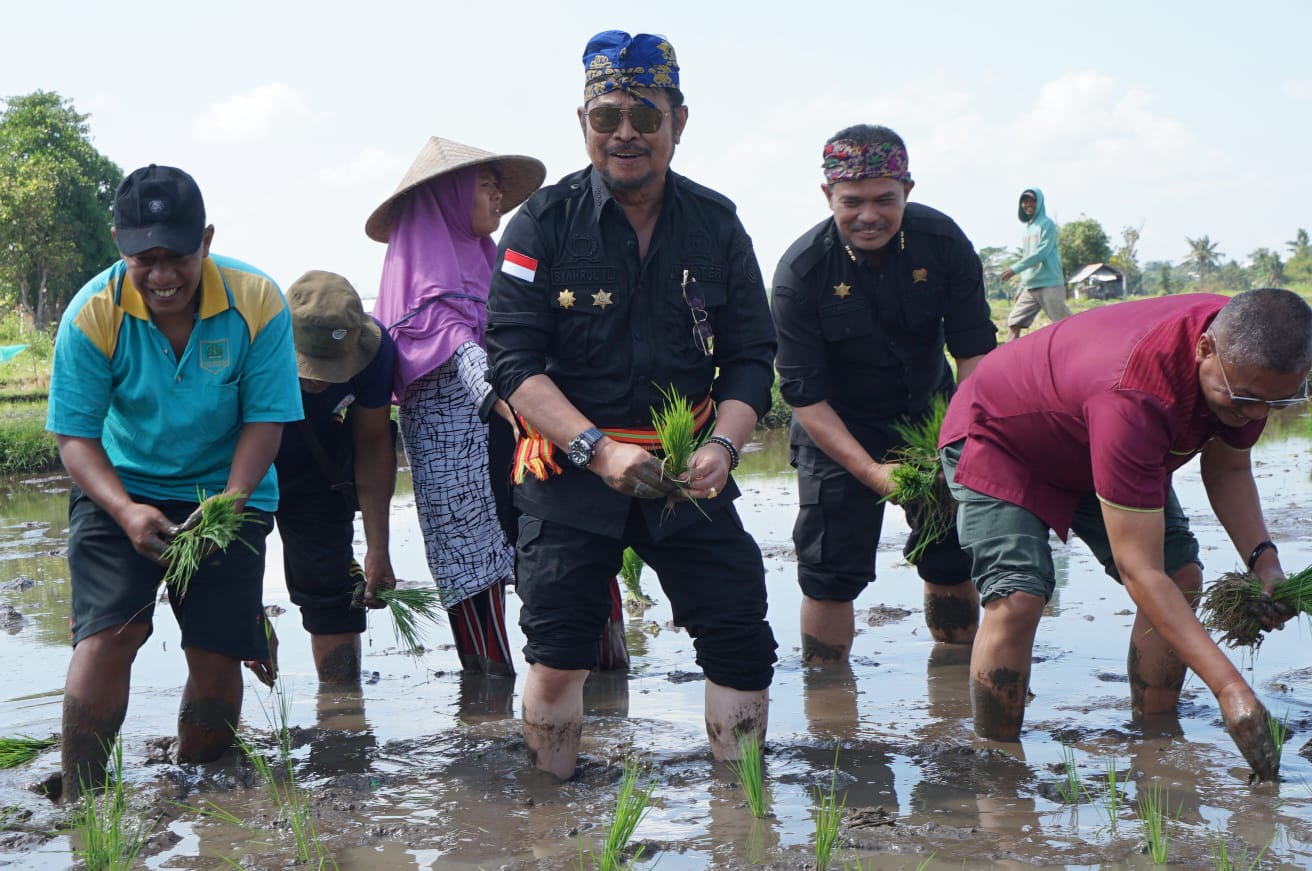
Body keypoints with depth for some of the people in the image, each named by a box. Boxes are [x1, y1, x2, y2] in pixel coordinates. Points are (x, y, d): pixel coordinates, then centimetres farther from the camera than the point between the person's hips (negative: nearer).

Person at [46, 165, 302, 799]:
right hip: (119, 489, -1)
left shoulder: (257, 302, -18)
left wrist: (229, 503, -29)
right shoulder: (93, 314, -18)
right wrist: (127, 512, -33)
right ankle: (77, 805, -7)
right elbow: (74, 435, -16)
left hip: (226, 493, 1)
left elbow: (265, 419, -13)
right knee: (107, 635, -18)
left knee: (216, 657, -2)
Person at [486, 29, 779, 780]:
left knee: (744, 645, 0)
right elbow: (513, 357, -10)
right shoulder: (545, 221, -5)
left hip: (688, 469, 3)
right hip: (571, 467, -2)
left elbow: (750, 356, 4)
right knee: (558, 653, -2)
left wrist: (722, 447, -15)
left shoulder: (716, 223, 3)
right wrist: (600, 450, -23)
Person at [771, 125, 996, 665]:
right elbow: (803, 393, -21)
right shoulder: (801, 271, -23)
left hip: (931, 413, 3)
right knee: (831, 570, -6)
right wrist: (870, 471, -30)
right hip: (839, 427, -3)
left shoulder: (942, 242, -16)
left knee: (954, 558, 8)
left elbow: (975, 351, -11)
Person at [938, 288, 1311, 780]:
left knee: (1182, 576, -5)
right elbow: (1138, 572, -44)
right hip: (997, 439, -8)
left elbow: (1227, 468, -1)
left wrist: (1262, 558, -19)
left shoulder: (1249, 361, -22)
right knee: (1017, 598, -26)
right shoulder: (1134, 398, -46)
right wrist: (1230, 688, -46)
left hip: (1095, 447, 8)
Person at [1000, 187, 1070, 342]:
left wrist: (1016, 268, -19)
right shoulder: (1027, 228, 20)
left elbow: (1042, 252, -16)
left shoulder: (1047, 224, -5)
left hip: (1049, 284, -8)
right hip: (1030, 287, 8)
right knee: (1014, 322, -1)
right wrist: (1021, 287, 19)